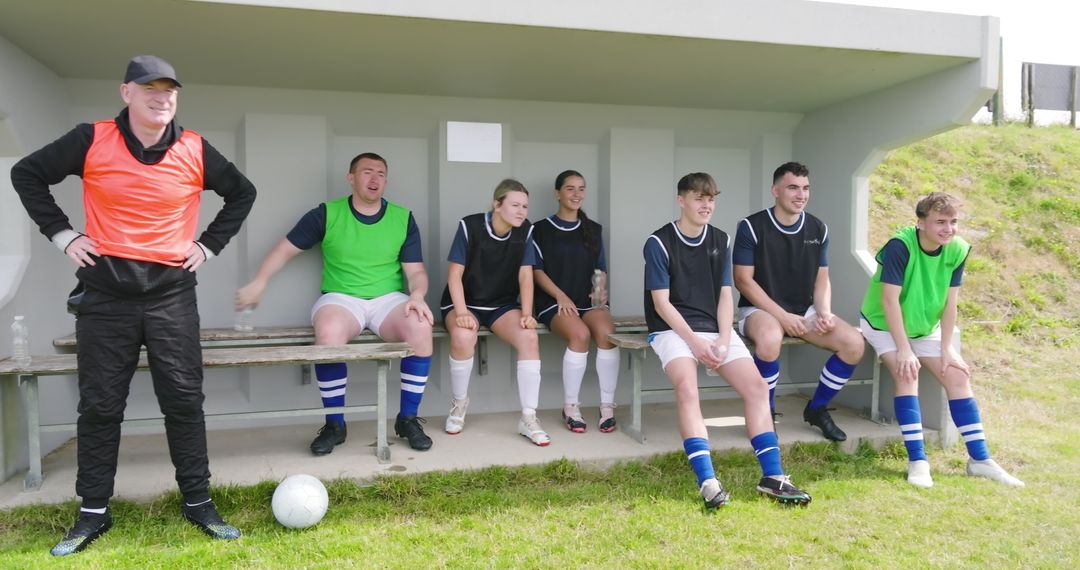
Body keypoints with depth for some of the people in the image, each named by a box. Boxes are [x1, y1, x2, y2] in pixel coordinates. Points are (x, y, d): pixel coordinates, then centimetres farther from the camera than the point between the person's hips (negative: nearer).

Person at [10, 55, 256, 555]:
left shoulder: (195, 150, 0)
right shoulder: (91, 140, -2)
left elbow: (242, 193, 15)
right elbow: (27, 174, 10)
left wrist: (211, 244, 7)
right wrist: (61, 233, 3)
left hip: (171, 293, 1)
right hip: (106, 293, 0)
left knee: (184, 400, 2)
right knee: (99, 405, 6)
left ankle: (198, 502, 14)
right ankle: (93, 513, 19)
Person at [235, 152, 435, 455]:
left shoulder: (403, 218, 5)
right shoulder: (327, 214, 2)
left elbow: (415, 270, 4)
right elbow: (286, 249, 8)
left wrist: (417, 296, -17)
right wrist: (259, 282, -5)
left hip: (389, 298, 1)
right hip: (341, 297, -1)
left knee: (420, 327, -31)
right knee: (329, 333, -36)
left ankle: (408, 419, -13)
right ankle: (334, 424, -14)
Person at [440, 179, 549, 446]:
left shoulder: (525, 231, -4)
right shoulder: (470, 226, -14)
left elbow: (525, 276, -4)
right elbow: (455, 274, -14)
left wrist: (526, 313, -17)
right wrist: (461, 312, -27)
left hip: (503, 305, 3)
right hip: (464, 303, -3)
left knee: (529, 337, -27)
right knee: (463, 336, -36)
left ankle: (528, 418, -20)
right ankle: (458, 403, -7)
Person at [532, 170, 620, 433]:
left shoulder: (593, 229, 15)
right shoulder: (542, 229, 5)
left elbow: (600, 269, 15)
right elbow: (537, 270, 0)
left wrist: (600, 291, -7)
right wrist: (561, 296, -13)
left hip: (589, 300, 3)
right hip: (554, 301, -3)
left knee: (606, 332, -30)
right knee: (580, 334, -33)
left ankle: (607, 406, -20)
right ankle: (570, 407, -17)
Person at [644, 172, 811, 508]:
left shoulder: (719, 240, 11)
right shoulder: (659, 243, -5)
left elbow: (725, 295, 8)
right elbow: (661, 303, -9)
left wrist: (723, 341, -8)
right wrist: (695, 342, -17)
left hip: (715, 328, 5)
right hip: (673, 329, -5)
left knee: (756, 386, -12)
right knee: (686, 387, -31)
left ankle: (772, 476, -8)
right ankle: (708, 481, -35)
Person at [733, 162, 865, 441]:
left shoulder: (818, 229, 5)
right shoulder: (751, 227, -10)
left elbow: (821, 279, 10)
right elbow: (743, 280, -13)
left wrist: (824, 313, -11)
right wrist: (782, 316, -19)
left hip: (804, 310, 5)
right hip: (759, 309, -5)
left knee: (853, 343, -17)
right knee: (770, 338, -39)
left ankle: (817, 409, 6)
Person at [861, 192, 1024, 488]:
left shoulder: (958, 249, -12)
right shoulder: (899, 246, -27)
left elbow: (950, 302, -7)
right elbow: (889, 300, -27)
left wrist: (947, 348, -8)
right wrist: (904, 349, -26)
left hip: (925, 327, 5)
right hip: (884, 326, -5)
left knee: (958, 376, -3)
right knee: (907, 374, -24)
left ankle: (980, 459, 8)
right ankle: (917, 461, -19)